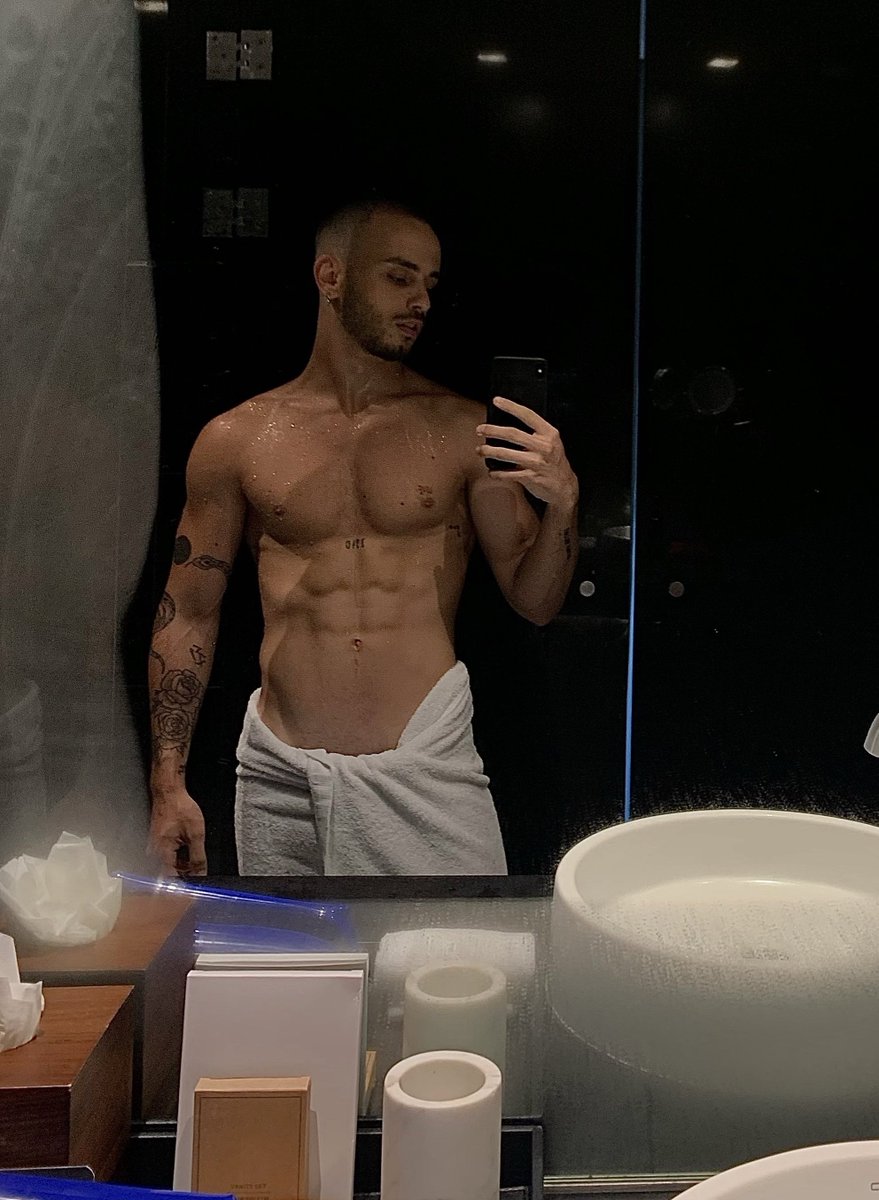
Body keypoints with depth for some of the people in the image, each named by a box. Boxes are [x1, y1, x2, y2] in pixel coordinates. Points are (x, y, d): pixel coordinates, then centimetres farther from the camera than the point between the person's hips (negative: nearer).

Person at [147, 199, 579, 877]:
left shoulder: (464, 430, 2)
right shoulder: (235, 440, 3)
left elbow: (535, 603, 4)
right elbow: (189, 615, 8)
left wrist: (563, 502, -15)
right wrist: (169, 784, 4)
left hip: (424, 769, 0)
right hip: (278, 772, 1)